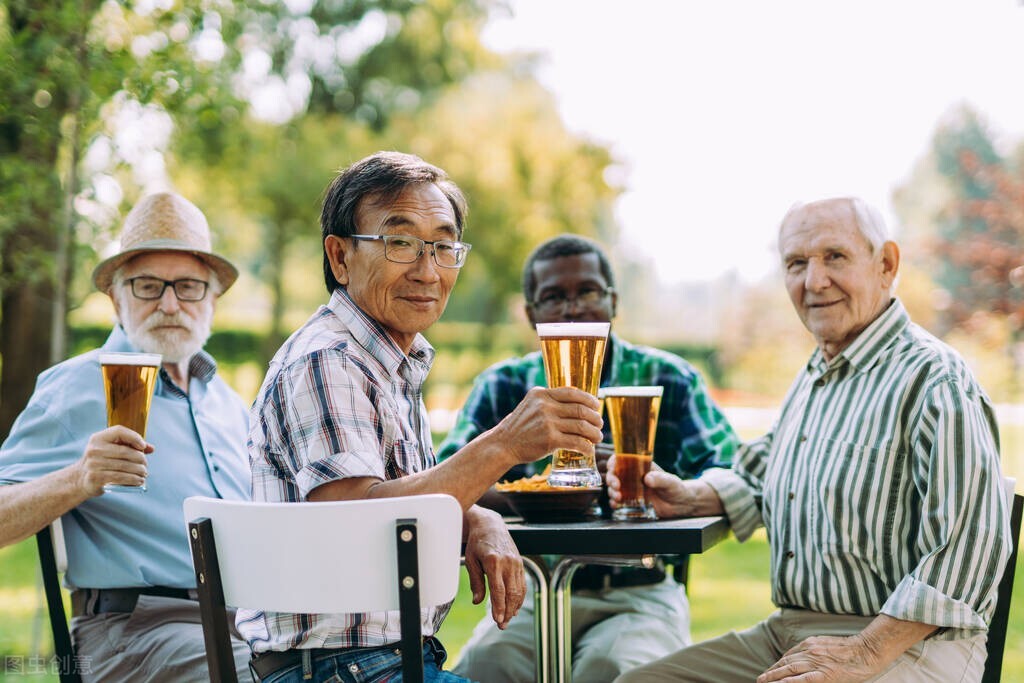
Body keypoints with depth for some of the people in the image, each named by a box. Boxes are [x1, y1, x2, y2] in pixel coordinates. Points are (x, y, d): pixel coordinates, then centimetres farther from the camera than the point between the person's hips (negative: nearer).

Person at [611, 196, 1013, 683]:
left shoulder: (934, 382, -13)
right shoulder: (812, 378, 18)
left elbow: (970, 545, -21)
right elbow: (759, 478, 33)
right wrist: (688, 497, 12)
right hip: (787, 635, 9)